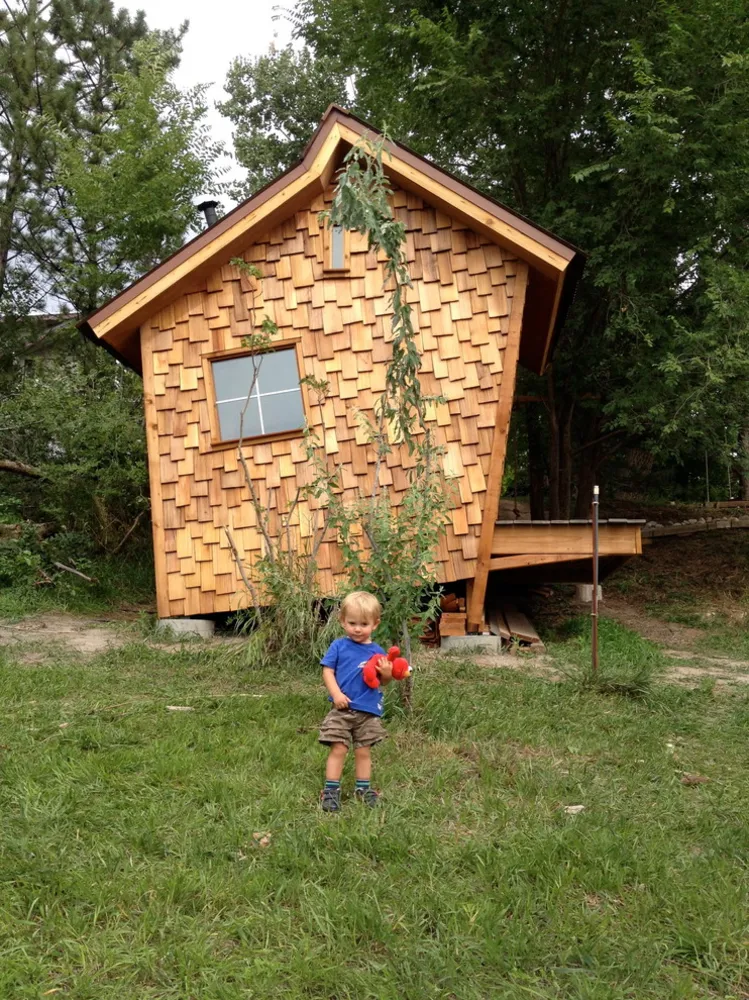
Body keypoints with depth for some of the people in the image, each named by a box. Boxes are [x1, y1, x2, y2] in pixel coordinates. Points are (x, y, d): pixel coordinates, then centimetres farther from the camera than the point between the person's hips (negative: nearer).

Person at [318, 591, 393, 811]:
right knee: (338, 749, -1)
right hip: (341, 709, -2)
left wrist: (387, 675, -17)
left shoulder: (377, 652, 2)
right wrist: (336, 694, -17)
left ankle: (363, 788, 24)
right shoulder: (338, 646, -1)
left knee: (363, 751, 12)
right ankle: (331, 789, 8)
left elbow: (383, 682, 6)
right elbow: (327, 671, -4)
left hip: (368, 712, 2)